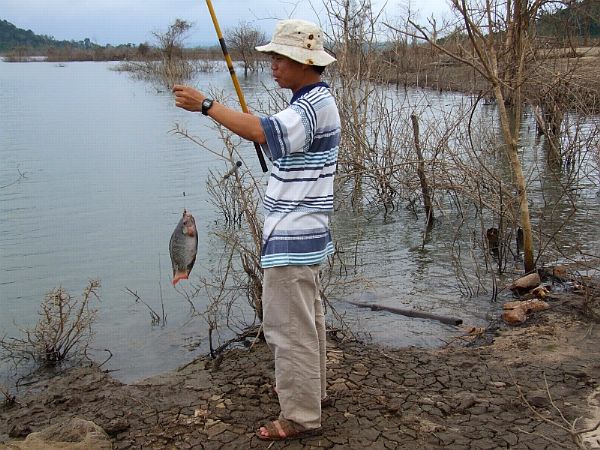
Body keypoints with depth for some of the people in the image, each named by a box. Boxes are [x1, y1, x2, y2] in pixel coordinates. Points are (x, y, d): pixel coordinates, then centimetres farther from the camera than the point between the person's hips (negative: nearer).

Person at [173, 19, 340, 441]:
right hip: (301, 232, 11)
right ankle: (312, 387, 38)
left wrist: (206, 104, -29)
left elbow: (264, 132, -34)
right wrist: (261, 132, 9)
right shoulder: (314, 100, 14)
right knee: (307, 317, 22)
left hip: (292, 238, -11)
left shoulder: (315, 104, -19)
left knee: (289, 325, -4)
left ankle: (301, 415, 7)